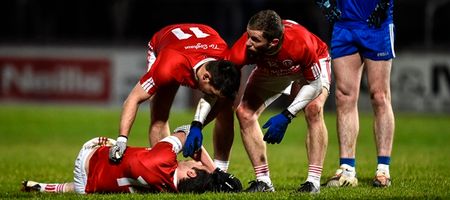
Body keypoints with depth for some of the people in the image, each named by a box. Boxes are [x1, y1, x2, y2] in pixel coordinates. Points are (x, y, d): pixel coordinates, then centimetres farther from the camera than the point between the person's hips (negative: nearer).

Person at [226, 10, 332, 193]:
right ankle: (264, 181, -2)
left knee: (314, 109, -29)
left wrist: (286, 116, -34)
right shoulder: (244, 47, -37)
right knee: (244, 112, -13)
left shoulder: (300, 42, -43)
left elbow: (315, 84, -27)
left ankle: (314, 181, -19)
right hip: (269, 71, 3)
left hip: (310, 66, -3)